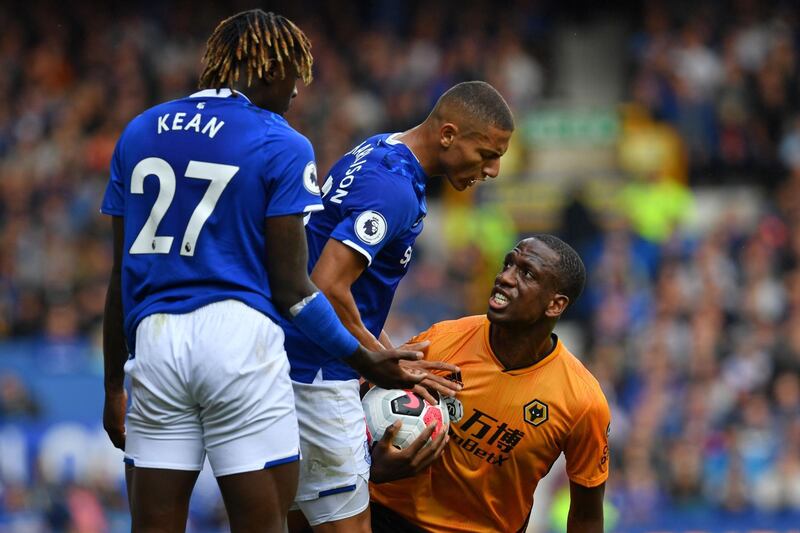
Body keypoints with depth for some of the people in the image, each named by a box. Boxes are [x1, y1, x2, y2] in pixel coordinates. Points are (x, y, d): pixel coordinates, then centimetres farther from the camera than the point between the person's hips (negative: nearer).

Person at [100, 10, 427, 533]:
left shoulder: (139, 133, 14)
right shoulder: (282, 147, -1)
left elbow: (121, 275, 14)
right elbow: (291, 287, -4)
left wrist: (113, 385, 19)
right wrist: (364, 360, 4)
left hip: (154, 338, 4)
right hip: (239, 335, -4)